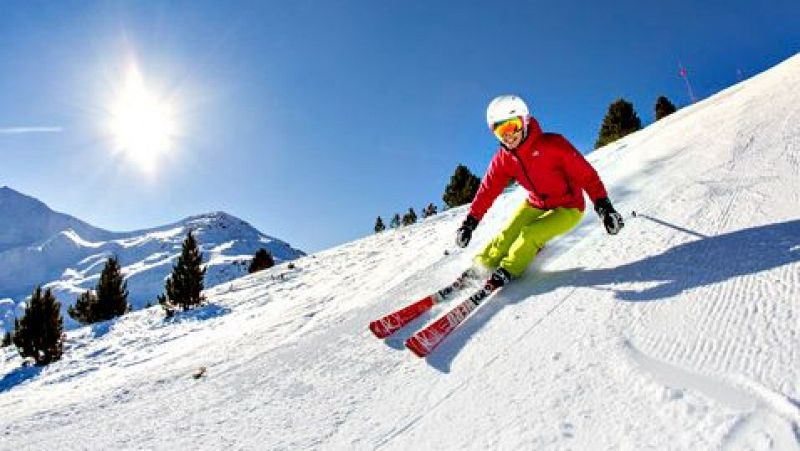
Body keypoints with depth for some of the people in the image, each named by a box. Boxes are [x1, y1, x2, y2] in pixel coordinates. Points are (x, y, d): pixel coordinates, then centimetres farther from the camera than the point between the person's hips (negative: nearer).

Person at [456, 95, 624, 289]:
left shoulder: (552, 144, -26)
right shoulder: (503, 159, -10)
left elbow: (586, 174, -24)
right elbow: (487, 190, -5)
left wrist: (603, 206, -31)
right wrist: (470, 221, -10)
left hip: (568, 208, -5)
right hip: (535, 205, 5)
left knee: (529, 234, -25)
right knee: (507, 235, -10)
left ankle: (506, 272, -9)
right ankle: (479, 267, 5)